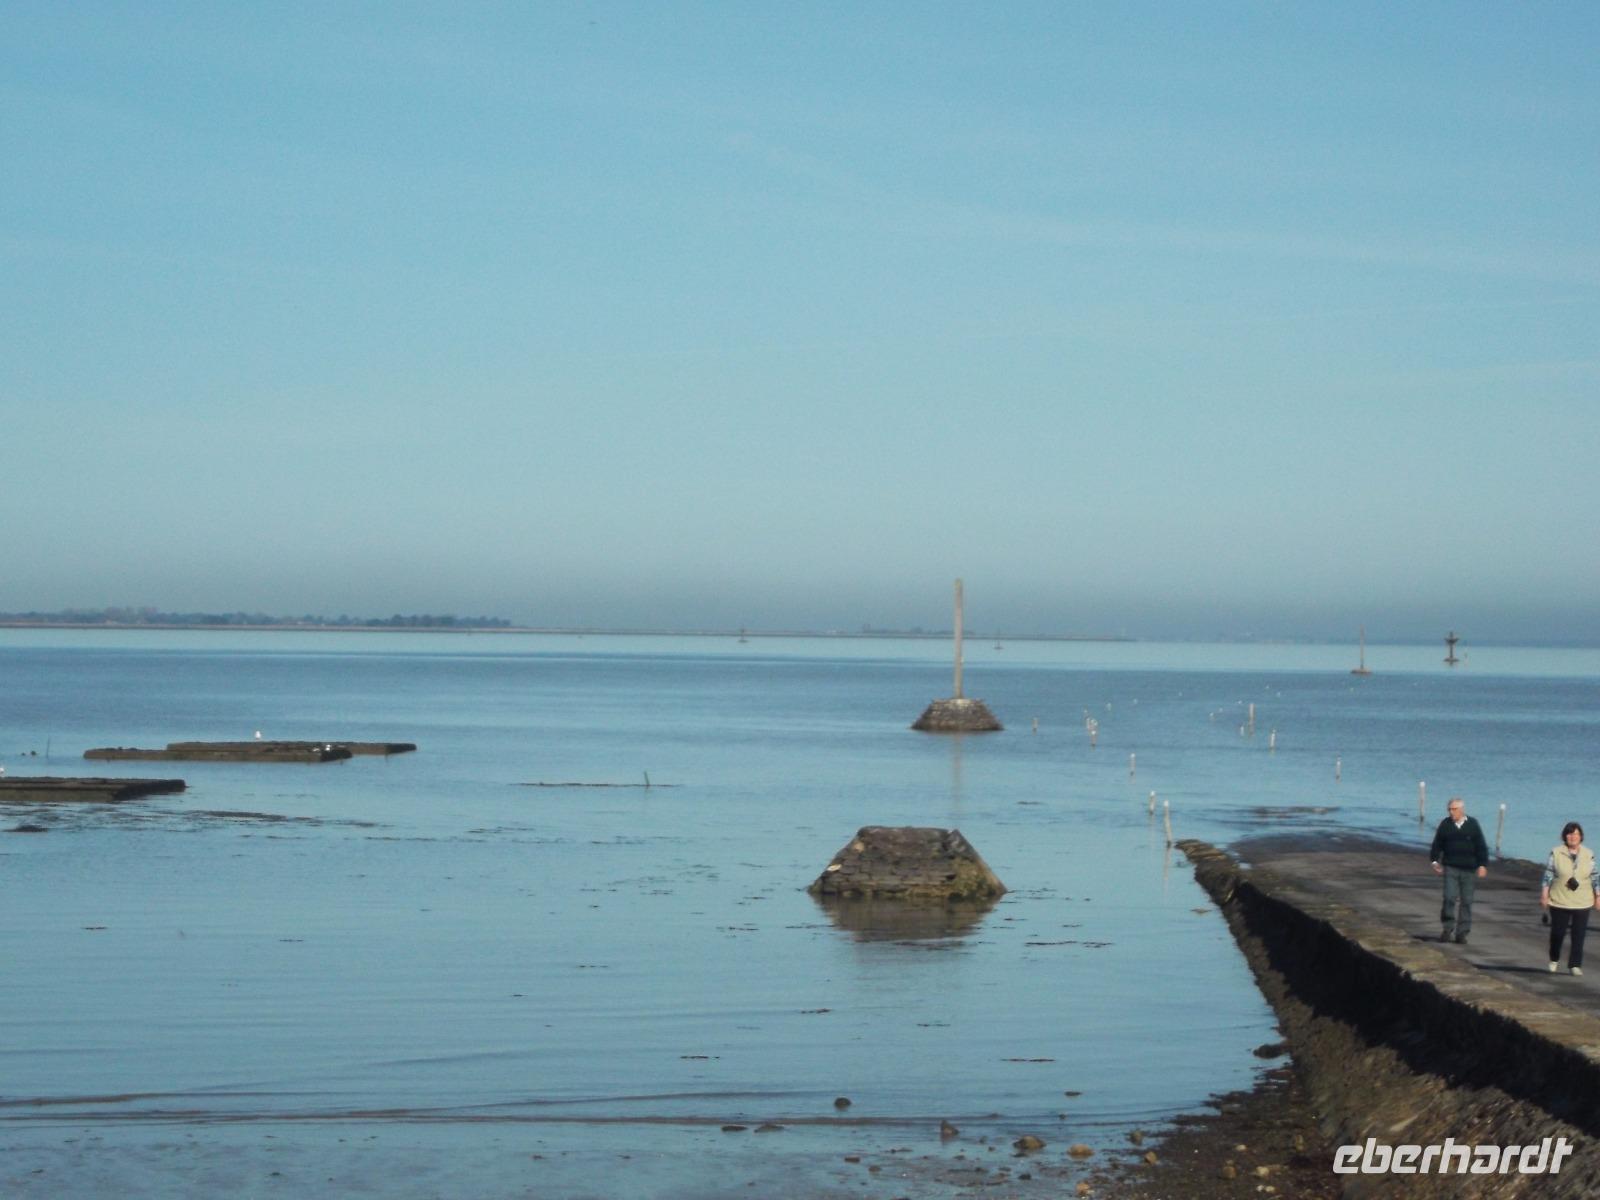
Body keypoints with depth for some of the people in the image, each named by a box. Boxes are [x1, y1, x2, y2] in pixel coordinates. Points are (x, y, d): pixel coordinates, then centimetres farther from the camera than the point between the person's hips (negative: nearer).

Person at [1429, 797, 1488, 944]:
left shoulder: (1472, 825, 3)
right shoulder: (1445, 825, 5)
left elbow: (1481, 846, 4)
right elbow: (1437, 845, 12)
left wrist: (1483, 865, -3)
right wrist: (1435, 860, 2)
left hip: (1469, 870, 0)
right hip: (1450, 868, 0)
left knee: (1466, 902, 2)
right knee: (1449, 898, -11)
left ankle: (1462, 933, 8)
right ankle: (1447, 929, 1)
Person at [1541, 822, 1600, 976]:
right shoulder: (1556, 853, -3)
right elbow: (1548, 876, -1)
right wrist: (1544, 896, -3)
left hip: (1582, 904, 1)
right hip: (1559, 901, -1)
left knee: (1578, 935, -1)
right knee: (1558, 932, 5)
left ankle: (1575, 965, 6)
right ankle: (1554, 960, 28)